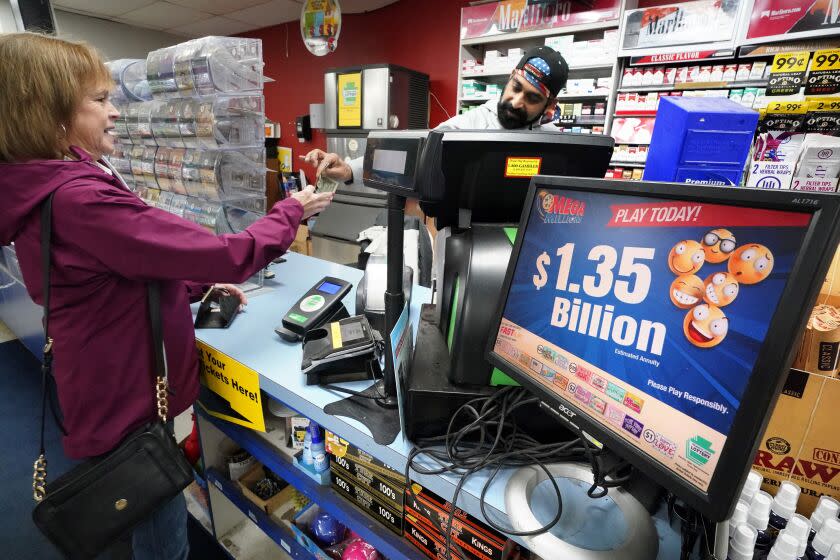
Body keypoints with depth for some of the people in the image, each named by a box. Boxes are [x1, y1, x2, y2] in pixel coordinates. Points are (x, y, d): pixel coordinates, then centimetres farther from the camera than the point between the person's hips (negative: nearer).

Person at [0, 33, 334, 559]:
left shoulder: (47, 191, 5)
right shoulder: (81, 201, -28)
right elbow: (229, 255, -28)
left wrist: (199, 286, 6)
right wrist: (291, 212, -14)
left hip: (114, 393, 9)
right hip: (128, 402, -9)